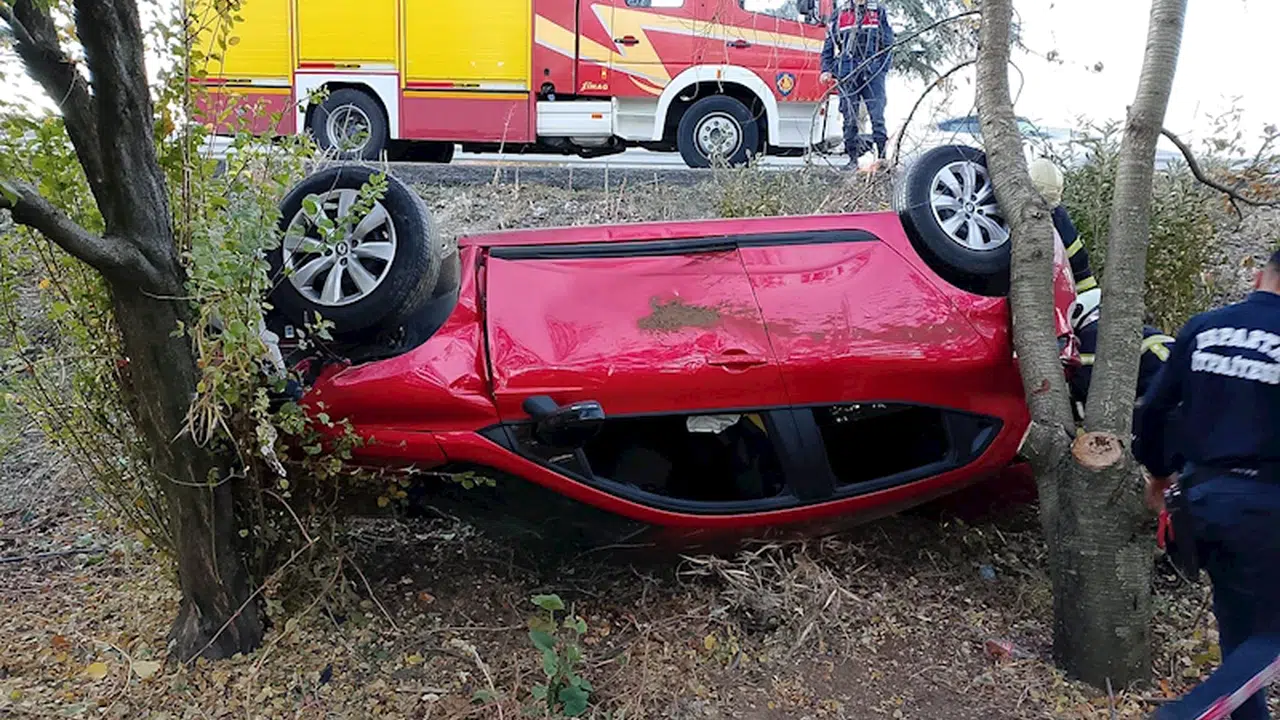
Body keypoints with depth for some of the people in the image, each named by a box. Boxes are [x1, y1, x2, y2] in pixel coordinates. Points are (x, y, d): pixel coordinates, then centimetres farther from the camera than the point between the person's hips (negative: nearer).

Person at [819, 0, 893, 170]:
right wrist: (826, 70, 3)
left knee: (877, 116, -7)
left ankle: (882, 157, -3)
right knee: (849, 118, 1)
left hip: (872, 72, -1)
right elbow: (829, 46, 15)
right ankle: (853, 159, 7)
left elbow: (888, 44, 12)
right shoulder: (839, 14, 15)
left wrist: (883, 70, 0)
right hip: (847, 72, 1)